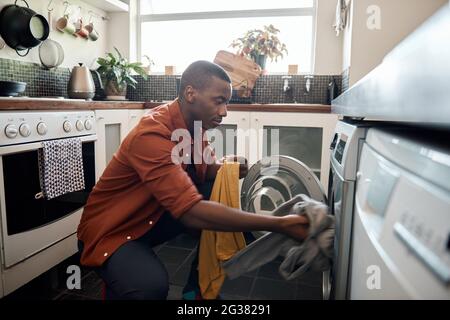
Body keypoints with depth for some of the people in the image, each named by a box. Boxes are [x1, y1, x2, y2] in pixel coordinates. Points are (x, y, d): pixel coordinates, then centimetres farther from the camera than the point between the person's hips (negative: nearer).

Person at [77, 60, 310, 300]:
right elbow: (193, 213, -39)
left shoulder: (194, 124, -5)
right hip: (111, 231, -8)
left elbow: (207, 168, 8)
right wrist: (279, 225, -37)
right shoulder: (152, 134, -32)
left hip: (152, 217, 8)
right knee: (152, 285, -34)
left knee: (221, 205, -4)